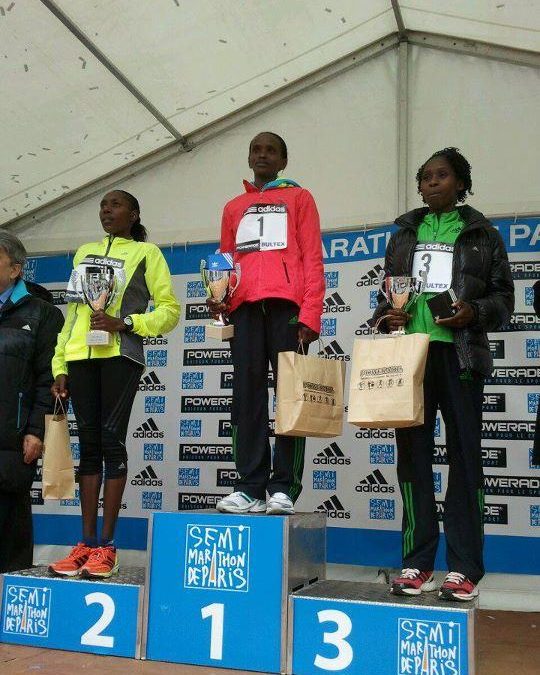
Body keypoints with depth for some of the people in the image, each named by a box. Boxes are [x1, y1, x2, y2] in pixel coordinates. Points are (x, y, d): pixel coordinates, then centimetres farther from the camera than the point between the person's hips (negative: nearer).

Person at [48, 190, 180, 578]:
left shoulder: (145, 252, 9)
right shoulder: (84, 253, 24)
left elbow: (170, 310, 1)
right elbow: (72, 312, 20)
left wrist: (123, 324, -12)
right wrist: (60, 365, 12)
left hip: (120, 355, -5)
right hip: (80, 357, 5)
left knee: (111, 440, -8)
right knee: (89, 444, 3)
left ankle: (107, 546, -4)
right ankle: (86, 543, 6)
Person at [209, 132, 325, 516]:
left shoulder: (299, 198, 14)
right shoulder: (234, 208, 25)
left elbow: (313, 259, 4)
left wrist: (310, 314, -9)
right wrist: (218, 297, 1)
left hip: (287, 305, -3)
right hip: (244, 307, 4)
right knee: (247, 396, -1)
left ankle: (284, 488, -3)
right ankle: (250, 487, 1)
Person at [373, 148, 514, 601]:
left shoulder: (482, 234, 11)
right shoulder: (404, 234, 18)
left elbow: (504, 296, 7)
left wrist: (473, 313, -12)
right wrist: (388, 314, -2)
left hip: (460, 353, -2)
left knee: (465, 453, -1)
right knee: (412, 452, 1)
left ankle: (464, 568, 5)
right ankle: (418, 563, 8)